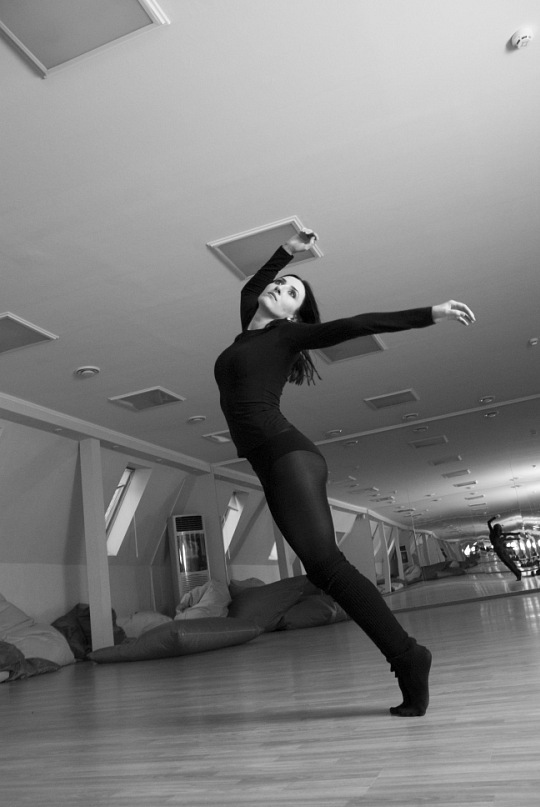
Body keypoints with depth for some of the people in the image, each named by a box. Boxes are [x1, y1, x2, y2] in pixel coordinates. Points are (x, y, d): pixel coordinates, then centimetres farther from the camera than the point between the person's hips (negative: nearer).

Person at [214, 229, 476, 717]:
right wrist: (288, 252, 39)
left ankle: (407, 656, -16)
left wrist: (431, 314, -5)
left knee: (324, 561, -21)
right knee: (323, 568, -2)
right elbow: (251, 287, 43)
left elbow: (358, 326, -1)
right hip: (274, 467, 7)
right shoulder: (250, 330, 24)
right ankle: (405, 659, -1)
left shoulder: (287, 335, 5)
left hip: (288, 456, -7)